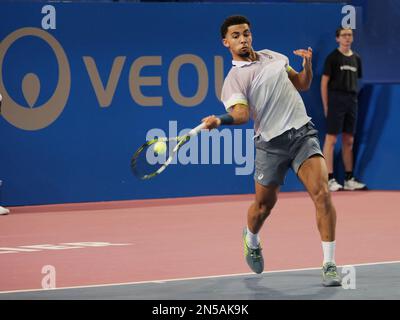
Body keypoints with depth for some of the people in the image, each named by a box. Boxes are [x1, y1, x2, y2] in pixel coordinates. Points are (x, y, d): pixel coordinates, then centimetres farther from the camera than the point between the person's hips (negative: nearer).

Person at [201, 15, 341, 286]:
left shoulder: (273, 56, 14)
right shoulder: (234, 79, -3)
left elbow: (302, 84, 23)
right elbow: (241, 114, -19)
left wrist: (307, 64, 3)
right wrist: (219, 121, -40)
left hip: (302, 132, 2)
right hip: (271, 142, -2)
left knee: (322, 193, -16)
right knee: (264, 204, 9)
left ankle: (329, 264, -12)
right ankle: (252, 239, 47)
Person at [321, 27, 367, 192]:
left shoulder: (356, 58, 14)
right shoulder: (332, 57, -3)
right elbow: (324, 82, -4)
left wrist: (354, 100, 9)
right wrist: (326, 106, -8)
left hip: (352, 101, 6)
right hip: (336, 99, -6)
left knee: (349, 141, 9)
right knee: (331, 139, -7)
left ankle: (349, 179, 14)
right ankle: (330, 179, -7)